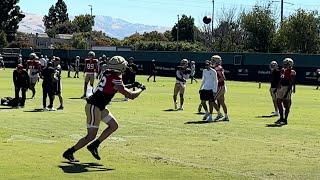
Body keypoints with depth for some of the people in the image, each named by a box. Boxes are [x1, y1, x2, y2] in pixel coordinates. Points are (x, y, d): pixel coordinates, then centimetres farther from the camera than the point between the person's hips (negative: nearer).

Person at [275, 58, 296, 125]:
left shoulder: (292, 72, -13)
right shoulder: (283, 70, 13)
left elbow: (291, 83, -17)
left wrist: (287, 92, -22)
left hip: (287, 88, -9)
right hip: (281, 87, 9)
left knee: (286, 105, -3)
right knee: (279, 102, 10)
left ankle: (285, 120, 3)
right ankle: (281, 118, 21)